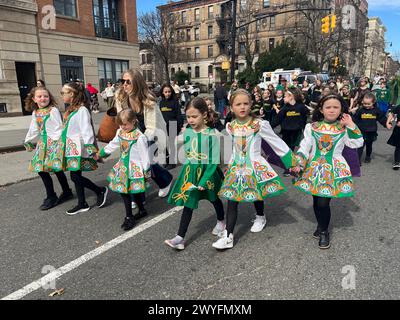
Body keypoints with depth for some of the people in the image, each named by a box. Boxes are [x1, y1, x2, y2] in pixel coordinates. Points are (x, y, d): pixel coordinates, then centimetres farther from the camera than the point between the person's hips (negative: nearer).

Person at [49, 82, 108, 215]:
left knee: (76, 176, -6)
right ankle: (82, 204, 22)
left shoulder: (82, 110, -14)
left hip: (77, 148, -9)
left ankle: (101, 190, 12)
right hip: (69, 147, 9)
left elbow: (87, 131, -18)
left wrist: (89, 148, -20)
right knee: (75, 176, 11)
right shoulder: (70, 110, 14)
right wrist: (59, 146, 23)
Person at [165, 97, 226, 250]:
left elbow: (213, 161, -19)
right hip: (190, 171, 3)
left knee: (214, 199, 21)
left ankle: (221, 222, 49)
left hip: (208, 172, -3)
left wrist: (204, 181, -22)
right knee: (188, 204, 3)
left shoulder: (211, 134, -19)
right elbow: (185, 153, 6)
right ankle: (180, 237, 7)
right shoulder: (187, 132, -5)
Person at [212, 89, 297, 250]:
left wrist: (292, 162, -3)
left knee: (257, 196, 16)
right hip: (236, 167, 3)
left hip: (255, 166, -3)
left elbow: (277, 143, -5)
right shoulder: (230, 126, -1)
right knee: (231, 201, -1)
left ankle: (260, 217, 48)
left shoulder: (259, 124, -12)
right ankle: (228, 237, 4)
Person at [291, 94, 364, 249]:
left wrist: (351, 125, -9)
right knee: (317, 201, 10)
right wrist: (298, 164, -9)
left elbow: (357, 143, -9)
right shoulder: (311, 127, 2)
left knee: (323, 202, -7)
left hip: (334, 170, -1)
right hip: (314, 168, 2)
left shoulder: (344, 128, 2)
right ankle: (322, 227, 35)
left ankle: (323, 231, 18)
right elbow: (304, 147, 1)